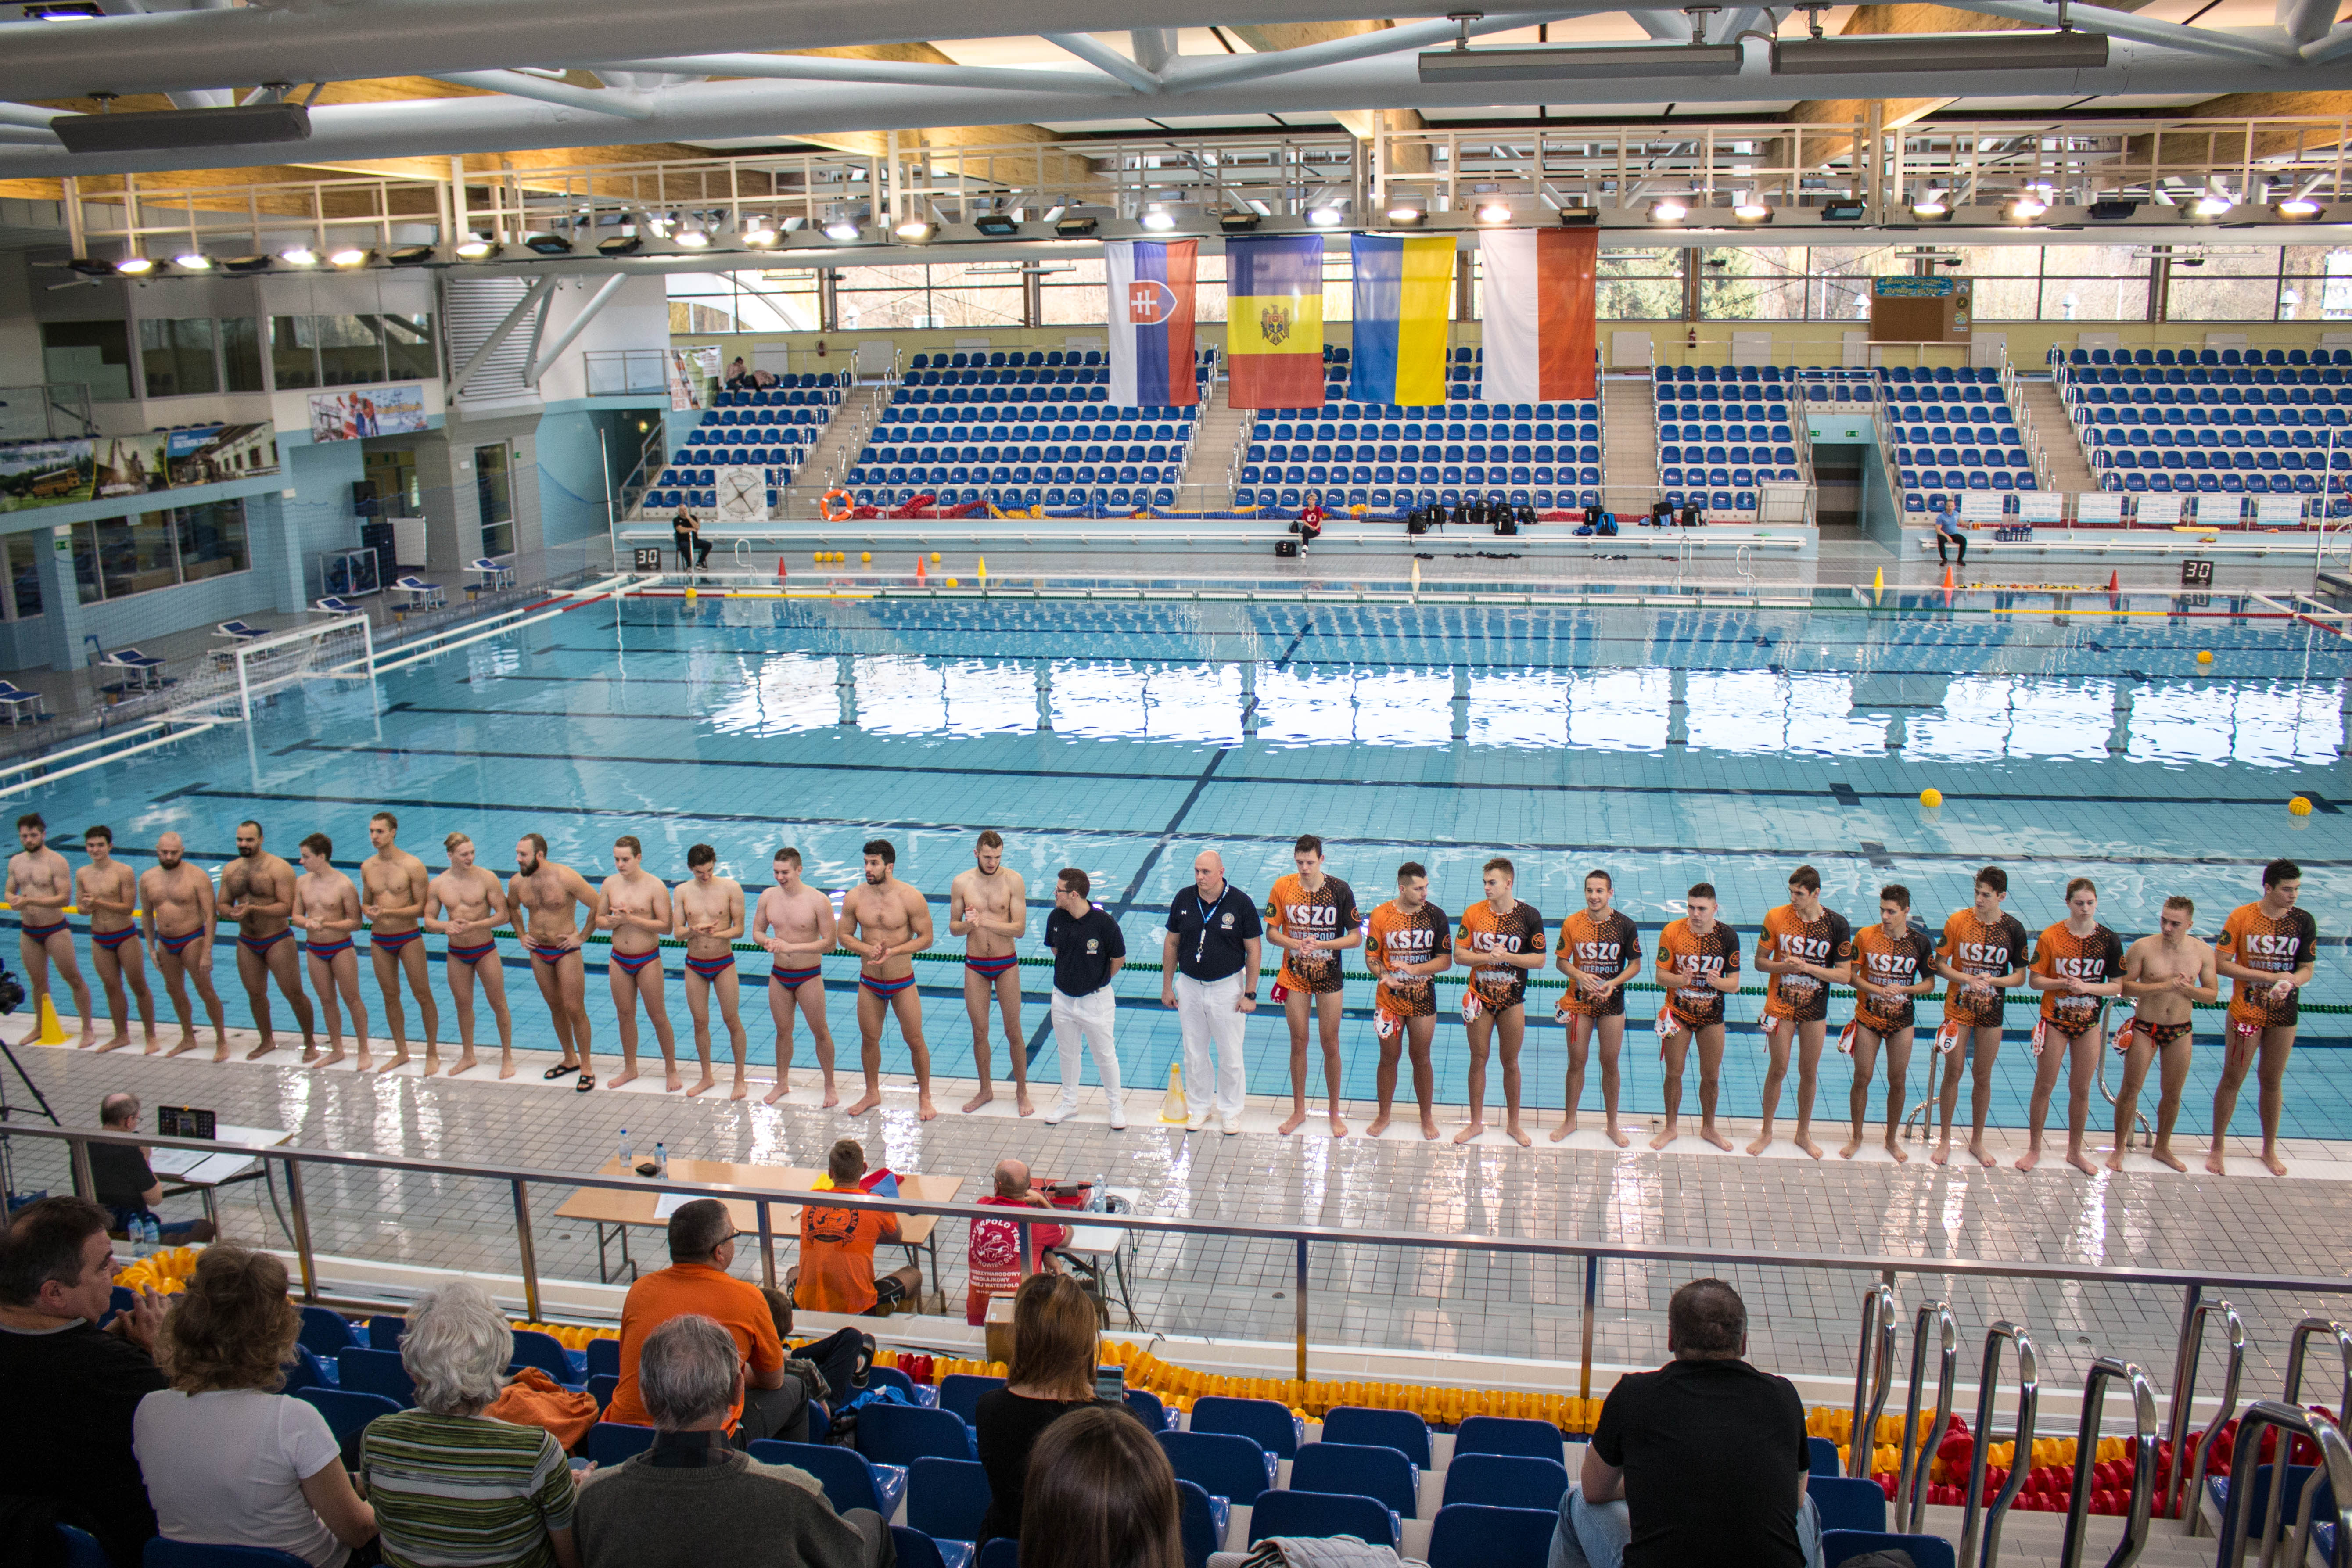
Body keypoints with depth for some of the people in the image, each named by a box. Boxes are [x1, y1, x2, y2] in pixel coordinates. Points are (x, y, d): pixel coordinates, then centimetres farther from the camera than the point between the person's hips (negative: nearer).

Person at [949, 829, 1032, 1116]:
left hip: (1006, 965, -2)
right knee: (979, 1033, 11)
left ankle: (1022, 1092, 20)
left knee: (1013, 1032, 5)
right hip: (975, 966, 2)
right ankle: (985, 1090, 28)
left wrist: (985, 922, -26)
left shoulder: (1013, 881, -11)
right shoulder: (961, 883, -4)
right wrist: (967, 925, -21)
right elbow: (953, 928, 2)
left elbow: (1020, 929, -15)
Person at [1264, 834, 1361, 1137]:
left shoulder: (1340, 891, -11)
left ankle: (1335, 1112, 22)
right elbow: (1271, 932, -1)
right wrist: (1294, 944, -20)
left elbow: (1356, 937, -8)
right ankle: (1299, 1110, 26)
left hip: (1329, 978, -1)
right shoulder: (1283, 887, -6)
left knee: (1331, 1045, 7)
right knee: (1298, 1043, 11)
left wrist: (1321, 944, -22)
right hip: (1295, 976, 1)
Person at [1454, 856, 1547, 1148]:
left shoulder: (1529, 916, -8)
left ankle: (1513, 1124, 25)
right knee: (1478, 1060, 9)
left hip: (1512, 999, -1)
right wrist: (1487, 957, -20)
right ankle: (1476, 1122, 23)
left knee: (1511, 1062, 9)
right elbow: (1459, 954, -4)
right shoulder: (1474, 913, -4)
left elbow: (1539, 960, -7)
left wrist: (1505, 956, -18)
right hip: (1480, 997, 1)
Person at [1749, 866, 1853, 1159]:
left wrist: (1807, 967, -19)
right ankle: (1766, 1133, 20)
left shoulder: (1836, 925, -9)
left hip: (1815, 1008, 1)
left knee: (1809, 1072, 10)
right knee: (1778, 1069, 4)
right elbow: (1760, 961, -1)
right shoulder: (1777, 918, -9)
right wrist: (1783, 967, -21)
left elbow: (1844, 974, -8)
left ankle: (1804, 1134, 28)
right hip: (1781, 1004, -1)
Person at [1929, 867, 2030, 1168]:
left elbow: (2020, 976, 0)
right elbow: (1940, 963, -3)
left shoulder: (2013, 929, -6)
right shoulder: (1958, 921, -8)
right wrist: (1966, 978, -20)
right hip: (1958, 1007, -1)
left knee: (1983, 1077, 10)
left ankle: (1977, 1141, 25)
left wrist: (1992, 980, -18)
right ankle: (1945, 1140, 17)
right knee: (1953, 1073, 4)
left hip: (1991, 1012, 1)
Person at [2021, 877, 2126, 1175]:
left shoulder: (2109, 940, -5)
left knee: (2081, 1089, 11)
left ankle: (2075, 1151, 27)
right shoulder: (2051, 937, -9)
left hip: (2089, 1023, 2)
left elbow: (2117, 986, -2)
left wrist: (2087, 987, -18)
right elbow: (2034, 980, -6)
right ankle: (2034, 1149, 19)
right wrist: (2064, 983, -22)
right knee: (2044, 1086, 6)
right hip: (2055, 1020, -1)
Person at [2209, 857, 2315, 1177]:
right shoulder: (2242, 917, -12)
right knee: (2232, 1080, 6)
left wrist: (2290, 983, -22)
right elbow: (2220, 963, -14)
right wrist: (2271, 976, -20)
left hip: (2284, 1015, 3)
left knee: (2272, 1082, 15)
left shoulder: (2303, 921, -4)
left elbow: (2306, 970, 1)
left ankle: (2270, 1150, 31)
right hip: (2246, 1012, -3)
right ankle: (2216, 1148, 19)